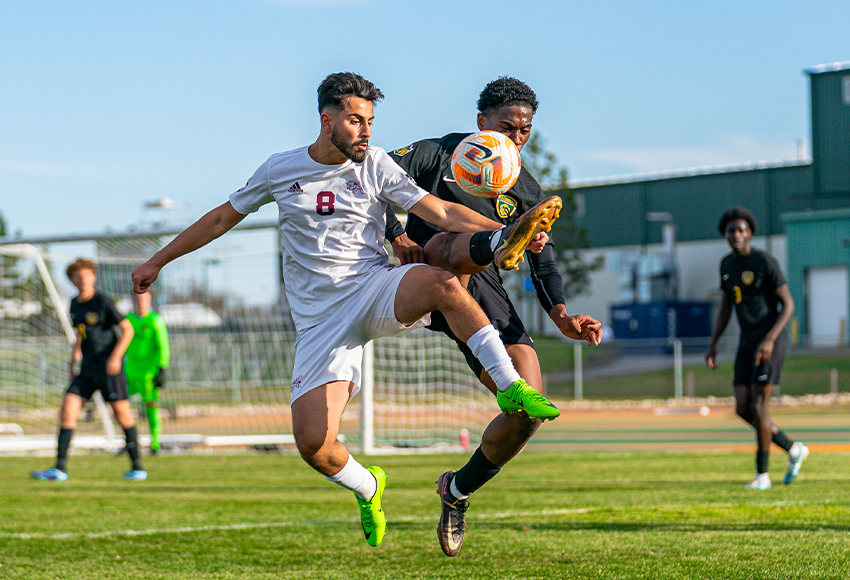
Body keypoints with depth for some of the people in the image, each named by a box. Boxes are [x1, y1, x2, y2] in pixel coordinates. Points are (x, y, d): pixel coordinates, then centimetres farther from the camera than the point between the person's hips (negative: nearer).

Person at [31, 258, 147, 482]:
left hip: (109, 367, -6)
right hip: (87, 369, 6)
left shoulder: (103, 302, -9)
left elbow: (127, 329, -7)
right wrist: (73, 361, 19)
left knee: (122, 413, -3)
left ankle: (137, 467, 9)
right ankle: (60, 468, -5)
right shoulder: (75, 304, 11)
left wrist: (115, 356, -16)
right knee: (67, 410, -6)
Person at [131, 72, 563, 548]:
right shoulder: (281, 170, 7)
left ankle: (511, 387, -26)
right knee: (312, 443, -14)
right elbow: (222, 219, 20)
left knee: (442, 283, -36)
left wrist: (506, 233, -20)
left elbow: (438, 210, -6)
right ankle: (367, 486, 19)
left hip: (375, 292, -1)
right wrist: (158, 262, 24)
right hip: (320, 319, 1)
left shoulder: (376, 165, 3)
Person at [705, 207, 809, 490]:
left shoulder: (765, 262, -14)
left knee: (759, 407, -11)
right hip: (747, 343, 8)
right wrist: (712, 345, 9)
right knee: (743, 409, 1)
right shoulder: (727, 264, 10)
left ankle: (762, 474, 0)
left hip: (770, 341, -8)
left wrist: (769, 340, -25)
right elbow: (725, 307, 18)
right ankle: (793, 449, 19)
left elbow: (788, 304, -14)